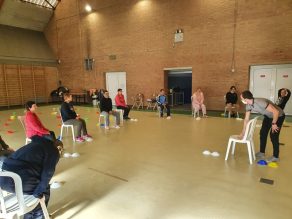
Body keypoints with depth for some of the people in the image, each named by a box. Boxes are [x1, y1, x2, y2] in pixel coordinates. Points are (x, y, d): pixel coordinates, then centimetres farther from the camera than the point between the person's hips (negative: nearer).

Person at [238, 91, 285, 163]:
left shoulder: (260, 102, -38)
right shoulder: (249, 105, -12)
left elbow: (276, 112, -37)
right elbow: (246, 119, -3)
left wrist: (274, 124, -25)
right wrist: (243, 132, -1)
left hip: (278, 116, -8)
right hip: (268, 116, 8)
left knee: (273, 136, -7)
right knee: (263, 133, 8)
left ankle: (275, 157, 10)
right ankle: (262, 153, 24)